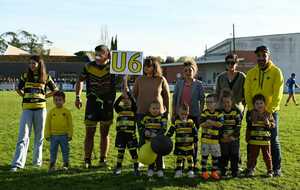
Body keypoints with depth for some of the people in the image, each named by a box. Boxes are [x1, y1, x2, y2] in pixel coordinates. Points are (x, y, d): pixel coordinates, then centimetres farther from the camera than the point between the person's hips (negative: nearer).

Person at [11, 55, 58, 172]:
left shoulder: (46, 77, 4)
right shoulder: (25, 76, 6)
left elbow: (55, 90, 14)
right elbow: (18, 89, 19)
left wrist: (43, 96, 6)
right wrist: (26, 96, 6)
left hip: (40, 108, 1)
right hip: (27, 109, 0)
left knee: (39, 136, 9)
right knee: (23, 136, -7)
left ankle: (37, 160, 22)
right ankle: (17, 164, -9)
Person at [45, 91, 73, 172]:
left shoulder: (67, 112, -1)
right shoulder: (51, 112, 2)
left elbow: (70, 124, 2)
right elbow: (47, 124, 5)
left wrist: (70, 135, -2)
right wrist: (47, 135, 1)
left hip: (64, 135, -1)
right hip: (54, 135, 1)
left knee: (65, 150, 7)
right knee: (53, 151, 8)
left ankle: (66, 164, 17)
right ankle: (52, 165, 18)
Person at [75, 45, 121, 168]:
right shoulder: (89, 67, 2)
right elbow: (80, 81, 14)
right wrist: (78, 97, 8)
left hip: (108, 104, 0)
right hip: (92, 104, 0)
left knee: (104, 133, 8)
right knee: (89, 133, 1)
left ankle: (103, 160, 18)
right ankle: (87, 161, 10)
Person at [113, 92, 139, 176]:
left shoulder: (133, 109, 2)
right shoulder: (120, 109, 8)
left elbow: (134, 103, -17)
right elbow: (115, 105, -11)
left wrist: (128, 95, -25)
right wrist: (121, 96, -22)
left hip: (131, 134, -2)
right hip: (120, 133, 2)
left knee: (133, 151, 1)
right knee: (120, 151, 9)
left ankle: (136, 168, 9)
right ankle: (118, 168, 22)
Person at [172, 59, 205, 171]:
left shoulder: (198, 84, 0)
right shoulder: (179, 83, 4)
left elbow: (202, 100, 1)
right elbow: (174, 98, 7)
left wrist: (201, 114, -4)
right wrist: (173, 114, 4)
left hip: (194, 115, -1)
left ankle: (194, 163, 17)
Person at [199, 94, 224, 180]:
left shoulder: (219, 113, -3)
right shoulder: (204, 112, 0)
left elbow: (221, 123, -16)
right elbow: (201, 124, -10)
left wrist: (210, 122, -19)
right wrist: (210, 123, -23)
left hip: (215, 139, 0)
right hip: (205, 138, 0)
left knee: (215, 156, 9)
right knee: (204, 155, 6)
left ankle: (214, 172, 21)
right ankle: (204, 172, 15)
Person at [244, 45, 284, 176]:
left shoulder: (276, 72, -5)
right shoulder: (251, 73, 4)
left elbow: (277, 94, -11)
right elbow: (247, 93, 1)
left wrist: (269, 111, -16)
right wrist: (252, 109, -9)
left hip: (271, 111, -3)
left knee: (273, 140, 5)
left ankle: (276, 168, 15)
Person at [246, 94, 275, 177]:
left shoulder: (268, 114, 0)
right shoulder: (252, 114, 1)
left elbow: (273, 125, 3)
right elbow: (248, 127, 8)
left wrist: (269, 124, -19)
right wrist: (247, 137, 7)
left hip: (265, 140, 0)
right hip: (254, 140, 0)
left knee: (267, 156, 7)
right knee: (252, 155, 7)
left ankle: (270, 170, 19)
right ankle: (250, 170, 17)